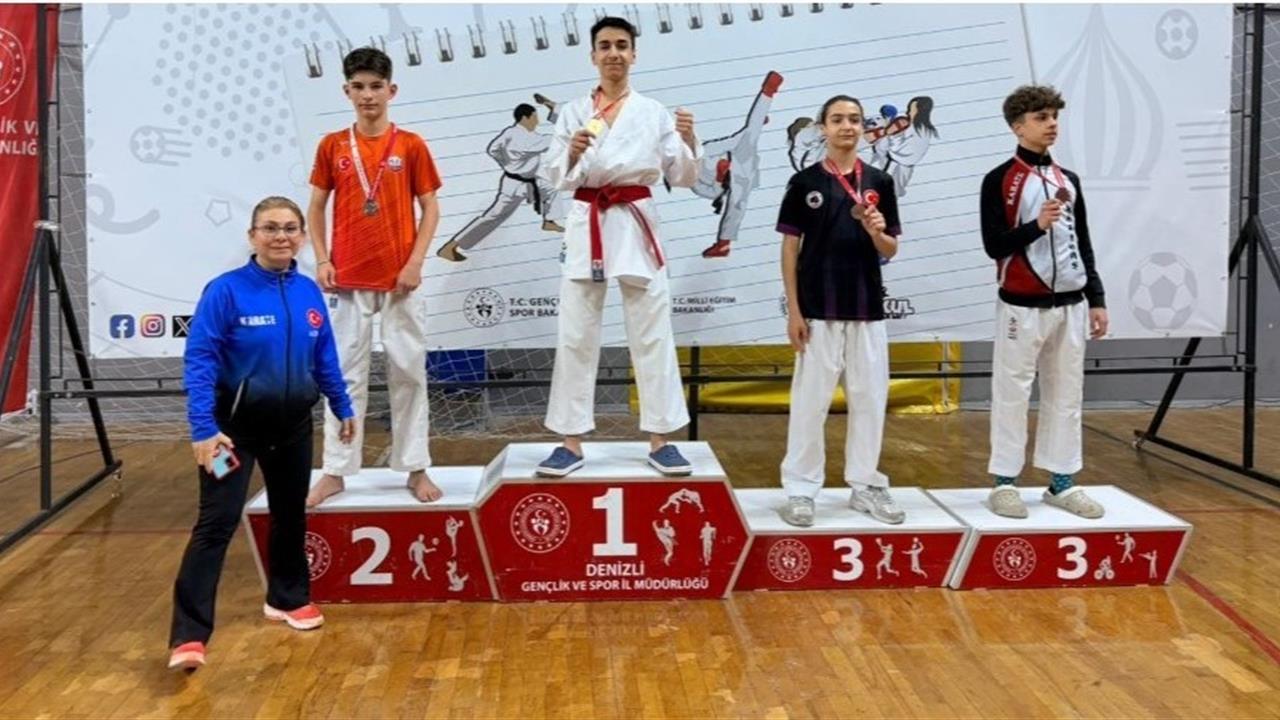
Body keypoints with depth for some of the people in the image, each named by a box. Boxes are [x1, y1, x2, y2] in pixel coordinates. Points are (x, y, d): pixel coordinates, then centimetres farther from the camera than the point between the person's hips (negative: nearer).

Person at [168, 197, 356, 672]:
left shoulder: (309, 293, -1)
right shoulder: (226, 290, -16)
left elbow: (325, 358, 11)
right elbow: (198, 362, -20)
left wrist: (342, 409, 17)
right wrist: (204, 429, -27)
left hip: (294, 424, 5)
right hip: (237, 424, -5)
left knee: (290, 513, 19)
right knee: (217, 522, -10)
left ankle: (288, 598, 40)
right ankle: (189, 635, -7)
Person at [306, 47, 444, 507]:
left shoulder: (411, 146, 0)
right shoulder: (332, 146, 5)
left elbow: (430, 208, 1)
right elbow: (316, 208, 9)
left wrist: (415, 262, -9)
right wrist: (321, 260, -3)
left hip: (399, 279, -1)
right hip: (347, 279, 1)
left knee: (408, 372, 5)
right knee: (345, 375, 6)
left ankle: (416, 468, 16)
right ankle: (335, 472, 14)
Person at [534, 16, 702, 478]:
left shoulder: (654, 112, 8)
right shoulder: (572, 112, 9)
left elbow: (682, 177, 5)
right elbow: (556, 178, 3)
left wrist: (689, 142, -14)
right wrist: (572, 153, -17)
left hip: (637, 224, 0)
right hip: (586, 225, 1)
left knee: (652, 335, 1)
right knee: (576, 336, 2)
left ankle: (659, 440, 10)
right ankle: (571, 442, 10)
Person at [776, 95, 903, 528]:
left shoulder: (879, 183, 6)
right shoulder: (804, 182, 0)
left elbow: (890, 251, 9)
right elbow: (790, 247, -1)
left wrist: (877, 232, -15)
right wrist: (793, 310, -6)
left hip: (867, 308, 3)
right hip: (817, 309, -3)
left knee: (869, 398, 9)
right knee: (810, 400, 1)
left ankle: (865, 484, 22)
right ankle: (801, 488, 11)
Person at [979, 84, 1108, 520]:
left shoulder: (1069, 180, 13)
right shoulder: (999, 181, -5)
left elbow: (1084, 244, 15)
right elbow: (993, 246, -11)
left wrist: (1096, 299, 11)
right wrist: (1037, 225, -24)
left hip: (1069, 305, 6)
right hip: (1022, 307, -6)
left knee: (1066, 395, 9)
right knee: (1012, 394, -1)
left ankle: (1062, 482, 18)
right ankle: (1005, 483, 9)